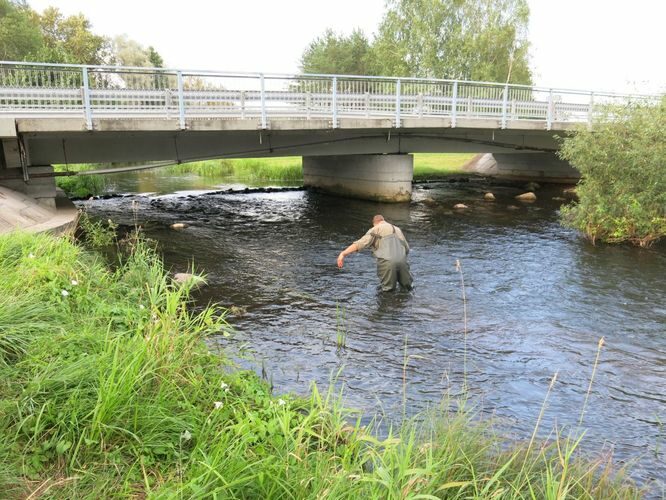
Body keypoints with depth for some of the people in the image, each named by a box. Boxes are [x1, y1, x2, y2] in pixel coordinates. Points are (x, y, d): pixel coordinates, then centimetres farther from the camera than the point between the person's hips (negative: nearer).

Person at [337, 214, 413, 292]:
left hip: (387, 262, -4)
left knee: (388, 289, 10)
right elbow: (407, 248, 27)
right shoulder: (397, 229, 28)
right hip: (402, 261, 4)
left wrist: (343, 254, -10)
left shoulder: (375, 229, 12)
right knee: (407, 285, 21)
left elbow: (361, 243, -3)